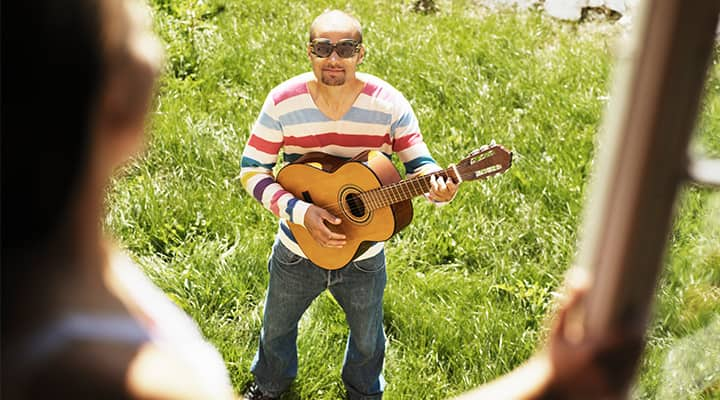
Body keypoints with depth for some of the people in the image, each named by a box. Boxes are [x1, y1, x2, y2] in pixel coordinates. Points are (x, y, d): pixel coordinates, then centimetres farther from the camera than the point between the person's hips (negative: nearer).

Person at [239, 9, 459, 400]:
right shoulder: (283, 101, -18)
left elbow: (417, 162, -11)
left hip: (363, 254, 0)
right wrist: (300, 210, -27)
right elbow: (252, 170, -13)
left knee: (367, 338, 24)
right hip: (298, 249, 1)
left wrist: (436, 186, -36)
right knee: (276, 328, 26)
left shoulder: (388, 103, -18)